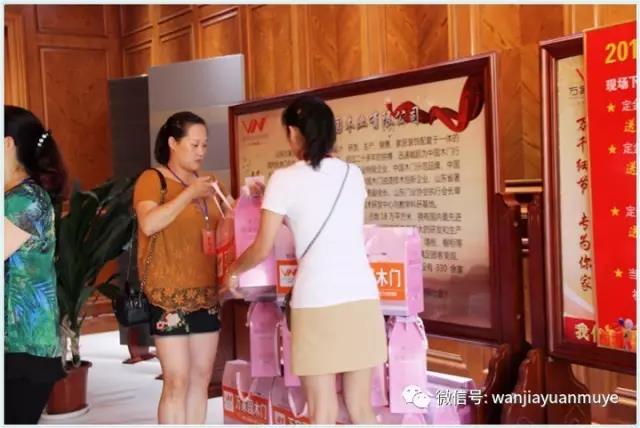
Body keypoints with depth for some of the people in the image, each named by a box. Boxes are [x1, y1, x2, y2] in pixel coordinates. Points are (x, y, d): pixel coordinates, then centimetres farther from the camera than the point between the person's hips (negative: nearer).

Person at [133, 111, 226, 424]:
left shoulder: (203, 183, 15)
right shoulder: (152, 179, -4)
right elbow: (149, 224, -21)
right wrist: (189, 194, -19)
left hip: (206, 292, 7)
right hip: (170, 295, -6)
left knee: (201, 378, 8)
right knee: (177, 381, -8)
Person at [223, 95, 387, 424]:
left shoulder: (285, 179, -4)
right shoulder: (353, 174, 11)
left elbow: (262, 249, -3)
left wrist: (233, 270, 17)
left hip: (317, 302, -4)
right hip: (362, 298, 5)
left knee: (323, 412, 4)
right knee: (361, 407, 12)